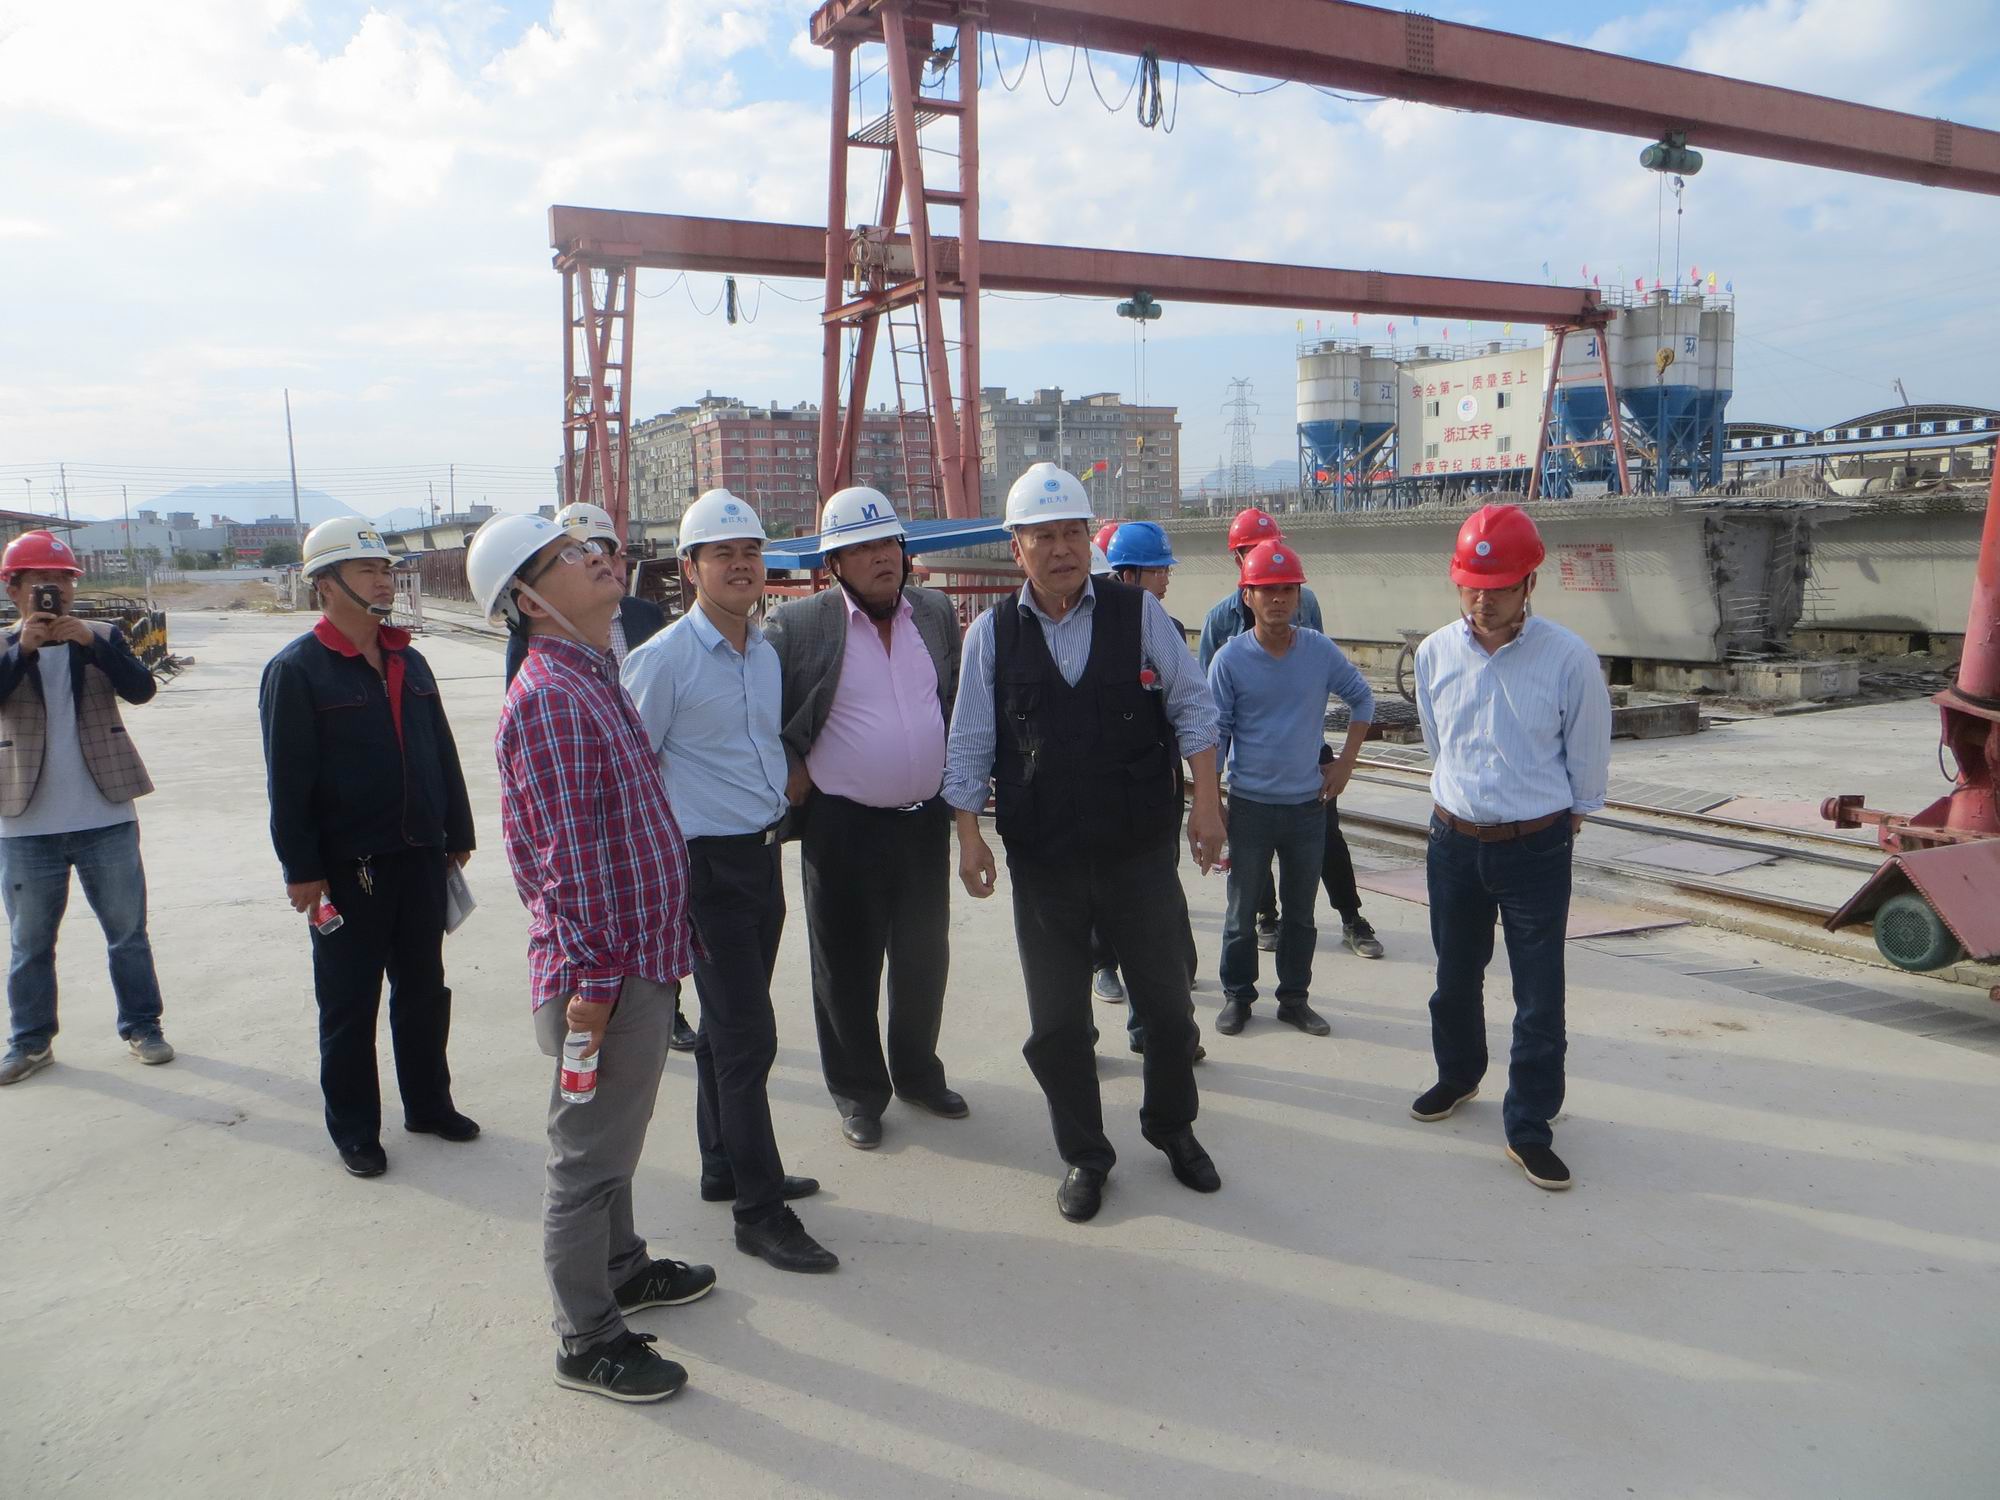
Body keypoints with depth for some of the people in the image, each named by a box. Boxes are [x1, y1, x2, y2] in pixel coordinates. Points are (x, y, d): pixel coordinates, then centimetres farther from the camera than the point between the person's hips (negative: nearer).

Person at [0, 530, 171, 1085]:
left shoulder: (102, 637, 3)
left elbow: (141, 688, -14)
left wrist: (91, 642, -24)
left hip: (107, 818, 0)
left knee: (128, 931, 8)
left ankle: (142, 1026, 21)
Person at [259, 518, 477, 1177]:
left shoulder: (409, 663, 10)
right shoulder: (297, 670, -10)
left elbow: (442, 753, 14)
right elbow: (287, 779, -13)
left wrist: (457, 834, 13)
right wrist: (300, 868, -15)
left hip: (420, 857, 6)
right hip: (347, 869, -6)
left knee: (423, 989, 16)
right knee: (349, 1004, 6)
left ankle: (429, 1104, 31)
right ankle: (353, 1129, 20)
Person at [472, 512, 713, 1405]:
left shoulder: (595, 679, 12)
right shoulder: (550, 699, -21)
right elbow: (563, 855, -23)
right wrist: (589, 978, -21)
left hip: (640, 961, 10)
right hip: (603, 978, -10)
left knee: (614, 1139, 25)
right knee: (589, 1155, 6)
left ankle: (622, 1268, 43)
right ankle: (588, 1340, 21)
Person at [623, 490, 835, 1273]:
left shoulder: (766, 650, 9)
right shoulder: (663, 658, -14)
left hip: (763, 855, 7)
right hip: (705, 863, -7)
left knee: (729, 1026, 19)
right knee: (747, 1036, -5)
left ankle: (725, 1168, 34)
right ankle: (760, 1210, 5)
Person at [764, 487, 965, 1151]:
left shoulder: (938, 612, 4)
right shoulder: (798, 624, -11)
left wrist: (952, 771, 12)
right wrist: (790, 772, -6)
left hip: (926, 820, 4)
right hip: (842, 827, -4)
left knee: (924, 959, 16)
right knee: (846, 968, 8)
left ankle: (917, 1073, 37)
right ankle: (859, 1093, 26)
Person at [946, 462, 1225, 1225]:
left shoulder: (1139, 613, -2)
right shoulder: (991, 633, -1)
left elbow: (1191, 706, 1)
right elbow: (969, 743, 3)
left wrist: (1206, 803, -5)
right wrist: (969, 834, -3)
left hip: (1142, 853, 0)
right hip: (1043, 862, 0)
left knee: (1167, 1003, 13)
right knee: (1056, 1022, 8)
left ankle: (1173, 1129, 38)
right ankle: (1084, 1155, 28)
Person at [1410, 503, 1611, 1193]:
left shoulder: (1568, 657, -14)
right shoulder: (1434, 653, -3)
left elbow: (1588, 759, 0)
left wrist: (1562, 819, 10)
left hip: (1537, 849, -3)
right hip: (1454, 842, 4)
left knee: (1539, 994, 2)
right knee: (1455, 975, 20)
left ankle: (1529, 1128, 15)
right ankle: (1457, 1073, 44)